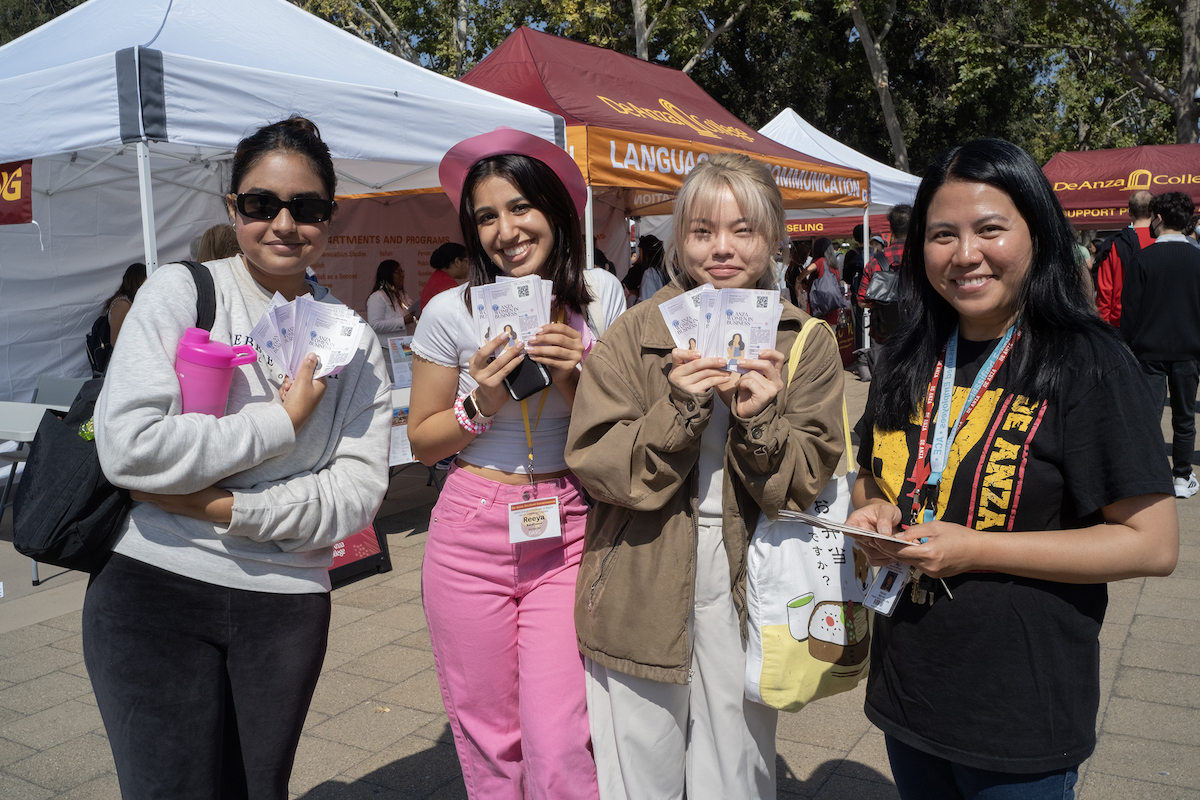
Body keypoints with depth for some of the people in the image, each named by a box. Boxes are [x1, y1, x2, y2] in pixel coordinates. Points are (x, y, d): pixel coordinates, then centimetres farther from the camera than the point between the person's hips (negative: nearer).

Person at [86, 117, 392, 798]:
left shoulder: (352, 340, 3)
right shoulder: (180, 291, -4)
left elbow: (359, 493, -6)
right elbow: (127, 444, -16)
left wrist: (220, 505, -14)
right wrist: (282, 422, -14)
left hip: (288, 604, 3)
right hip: (155, 588, -2)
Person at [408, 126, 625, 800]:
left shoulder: (602, 296, -2)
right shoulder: (452, 313, -5)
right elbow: (423, 441, 4)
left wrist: (575, 382, -15)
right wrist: (480, 403, -14)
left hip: (567, 535, 0)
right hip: (472, 537, 1)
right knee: (488, 738, 12)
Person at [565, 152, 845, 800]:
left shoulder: (805, 345, 1)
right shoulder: (635, 334, -4)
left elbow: (806, 485, -2)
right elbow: (595, 465, -9)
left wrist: (758, 420, -20)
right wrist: (681, 408, -22)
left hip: (745, 585, 1)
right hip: (641, 594, -1)